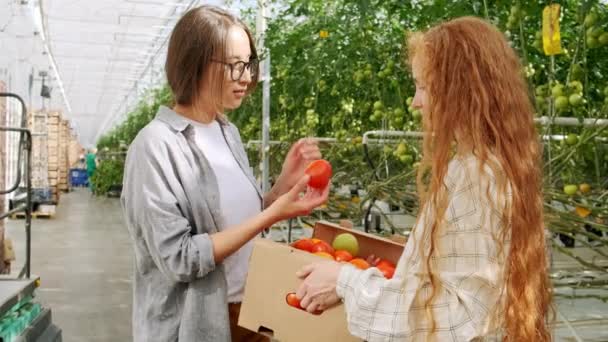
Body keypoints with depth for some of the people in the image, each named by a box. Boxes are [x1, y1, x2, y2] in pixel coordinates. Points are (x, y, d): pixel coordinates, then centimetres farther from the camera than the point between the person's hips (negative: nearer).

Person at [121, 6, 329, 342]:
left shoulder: (228, 131, 2)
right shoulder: (156, 145, -19)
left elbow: (241, 218, 8)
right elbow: (178, 259, -23)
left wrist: (284, 183, -8)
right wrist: (273, 214, -25)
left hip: (250, 311, 7)